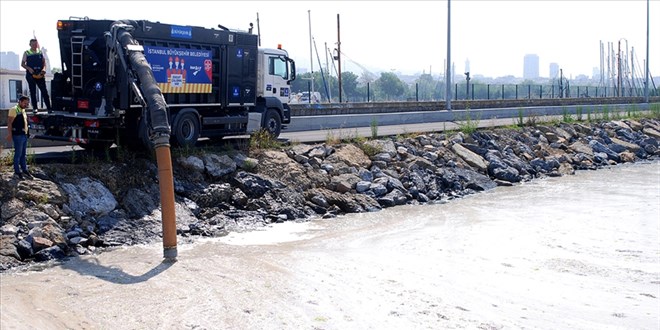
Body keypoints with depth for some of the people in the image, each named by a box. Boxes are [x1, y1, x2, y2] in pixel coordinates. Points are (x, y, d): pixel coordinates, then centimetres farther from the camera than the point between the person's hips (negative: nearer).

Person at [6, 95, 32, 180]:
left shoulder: (23, 111, 15)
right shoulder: (14, 110, -12)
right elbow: (9, 123, -15)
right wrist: (9, 134, -19)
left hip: (24, 135, 9)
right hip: (18, 135, -9)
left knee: (24, 154, 15)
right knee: (18, 154, -2)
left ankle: (24, 169, 24)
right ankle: (17, 172, 5)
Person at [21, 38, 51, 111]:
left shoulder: (40, 52, 11)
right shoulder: (26, 53, 5)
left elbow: (44, 62, 11)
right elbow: (22, 64, 4)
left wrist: (44, 68, -8)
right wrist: (29, 68, -14)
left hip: (40, 75, 1)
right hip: (31, 75, -1)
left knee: (44, 91, -2)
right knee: (33, 92, 1)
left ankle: (49, 107, -1)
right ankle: (35, 108, 5)